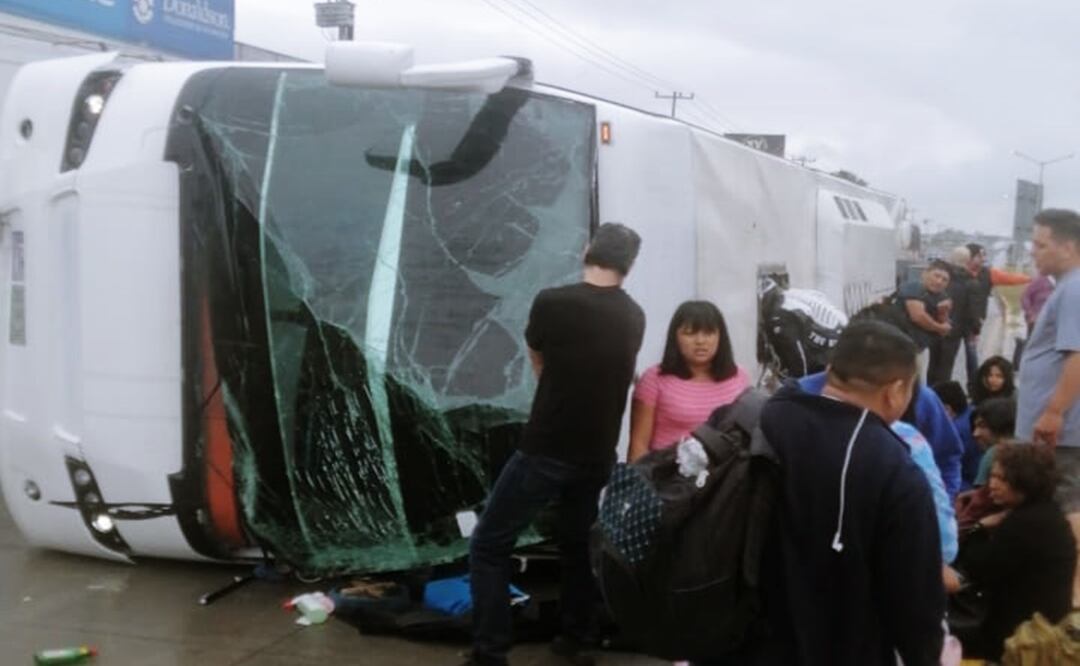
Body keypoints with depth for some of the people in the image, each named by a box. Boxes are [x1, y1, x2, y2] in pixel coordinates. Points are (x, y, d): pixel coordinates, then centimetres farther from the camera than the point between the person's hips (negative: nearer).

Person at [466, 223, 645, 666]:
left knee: (489, 547, 5)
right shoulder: (634, 317, 3)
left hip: (545, 451, -5)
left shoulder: (551, 302, -12)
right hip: (598, 456, 5)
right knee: (580, 547, 23)